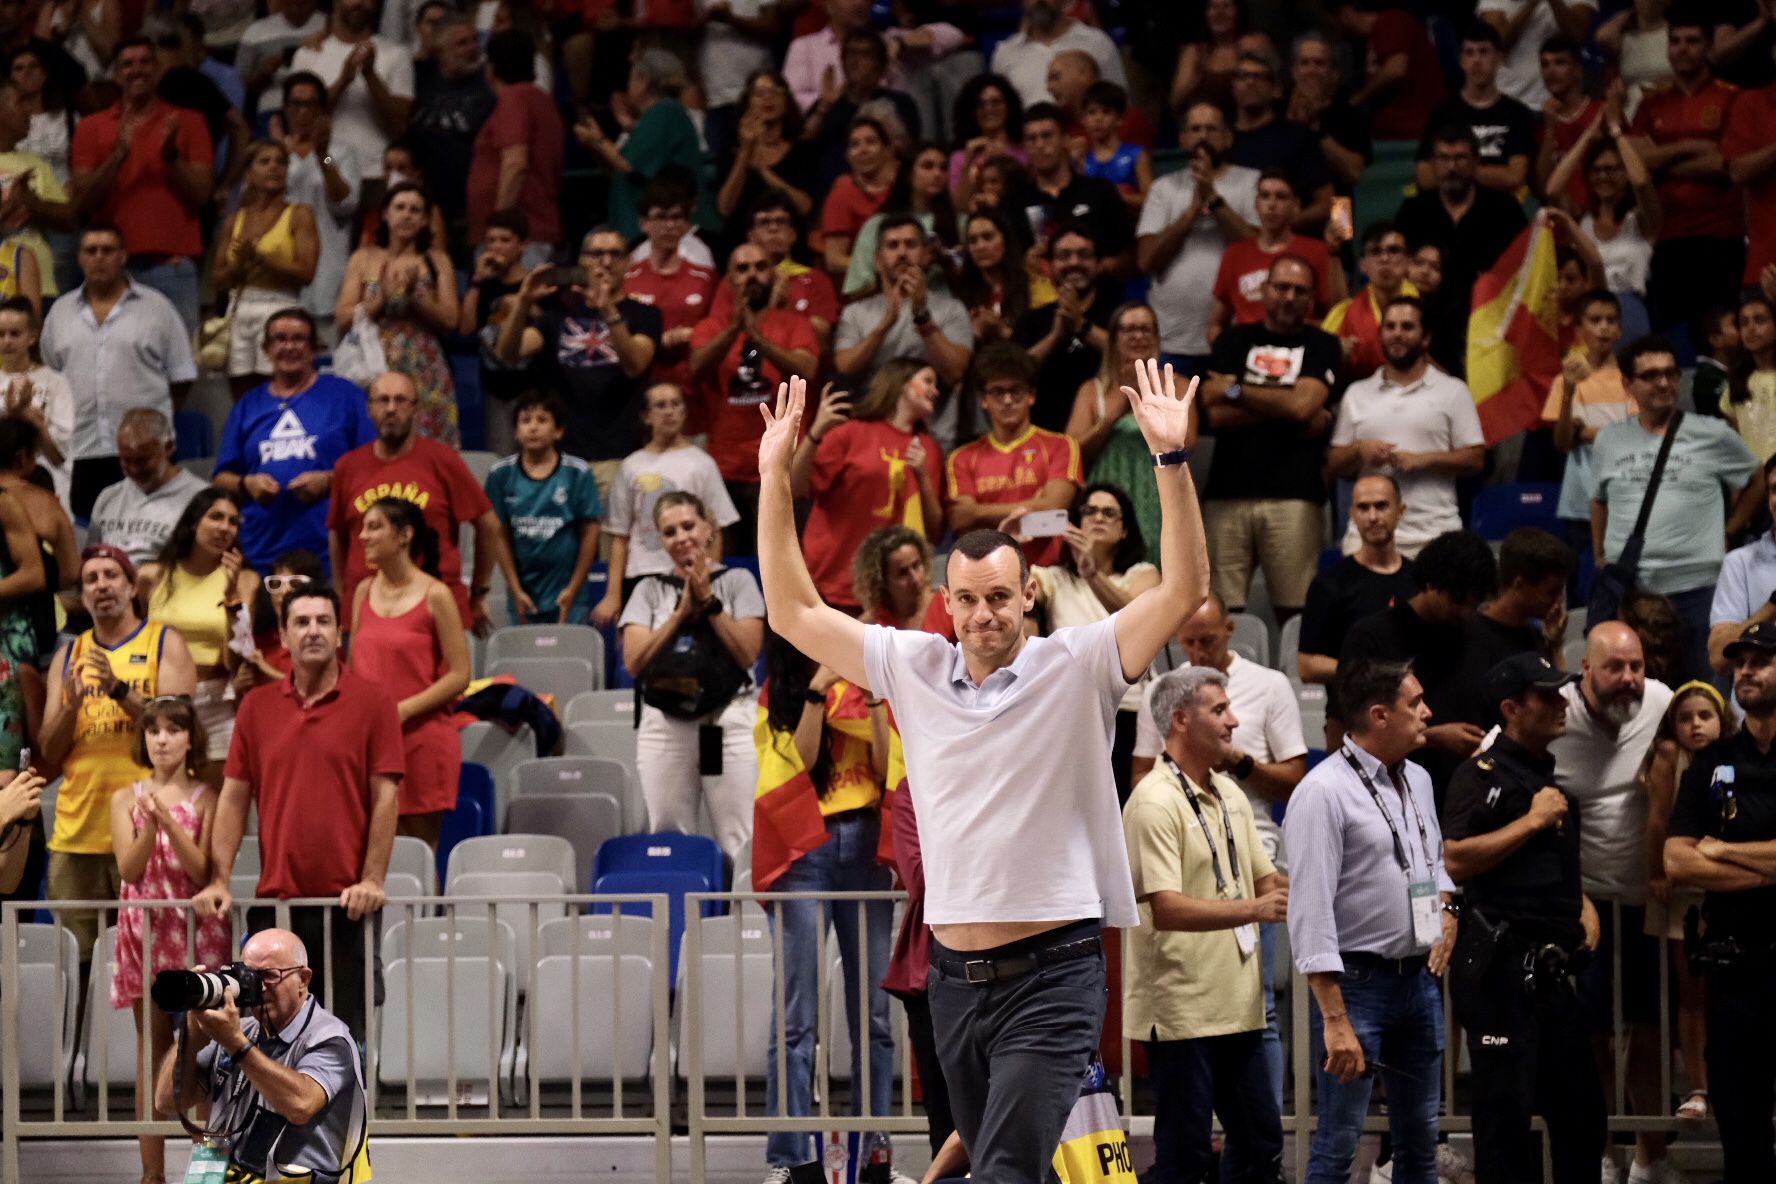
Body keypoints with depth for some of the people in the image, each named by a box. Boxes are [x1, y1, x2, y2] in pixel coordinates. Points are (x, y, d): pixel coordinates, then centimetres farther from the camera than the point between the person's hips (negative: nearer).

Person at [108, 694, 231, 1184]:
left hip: (196, 928, -2)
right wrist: (150, 824, -18)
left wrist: (169, 821, -18)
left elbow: (201, 869, -7)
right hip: (145, 927, 2)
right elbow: (129, 869, -2)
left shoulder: (205, 799, 2)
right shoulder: (126, 799, 7)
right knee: (152, 1046, 3)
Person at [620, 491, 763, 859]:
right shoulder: (650, 590, 13)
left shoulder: (737, 581, 7)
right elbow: (634, 661, 0)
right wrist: (683, 610, -4)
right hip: (664, 727, 2)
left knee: (740, 844, -9)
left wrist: (709, 602, -7)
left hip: (728, 721, -2)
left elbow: (748, 653, -4)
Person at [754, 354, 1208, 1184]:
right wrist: (775, 478, 7)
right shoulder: (913, 667, 8)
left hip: (1051, 975, -5)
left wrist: (1172, 460, -21)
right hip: (955, 975, 5)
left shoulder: (1074, 669, -3)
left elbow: (1183, 591, -12)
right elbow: (793, 612, 13)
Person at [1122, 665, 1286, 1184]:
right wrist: (1252, 909, -31)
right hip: (1181, 1010, -9)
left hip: (1236, 1005, 9)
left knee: (1260, 1141, 12)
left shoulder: (1230, 795, 14)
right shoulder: (1155, 802, -15)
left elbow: (1266, 879, 22)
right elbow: (1165, 908, -24)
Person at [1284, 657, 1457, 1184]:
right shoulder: (1323, 793, -15)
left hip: (1421, 978, 8)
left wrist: (1447, 913, 7)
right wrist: (1335, 1020, -23)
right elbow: (1310, 913, -19)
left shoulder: (1417, 781, 11)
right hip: (1358, 982, -8)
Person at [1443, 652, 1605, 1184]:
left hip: (1551, 970, 9)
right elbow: (1454, 861, -22)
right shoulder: (1482, 775, -8)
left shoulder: (1552, 779, 19)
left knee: (1581, 1108, 12)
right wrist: (1532, 820, -18)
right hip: (1500, 965, -9)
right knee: (1507, 1109, -6)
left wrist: (1584, 905, 14)